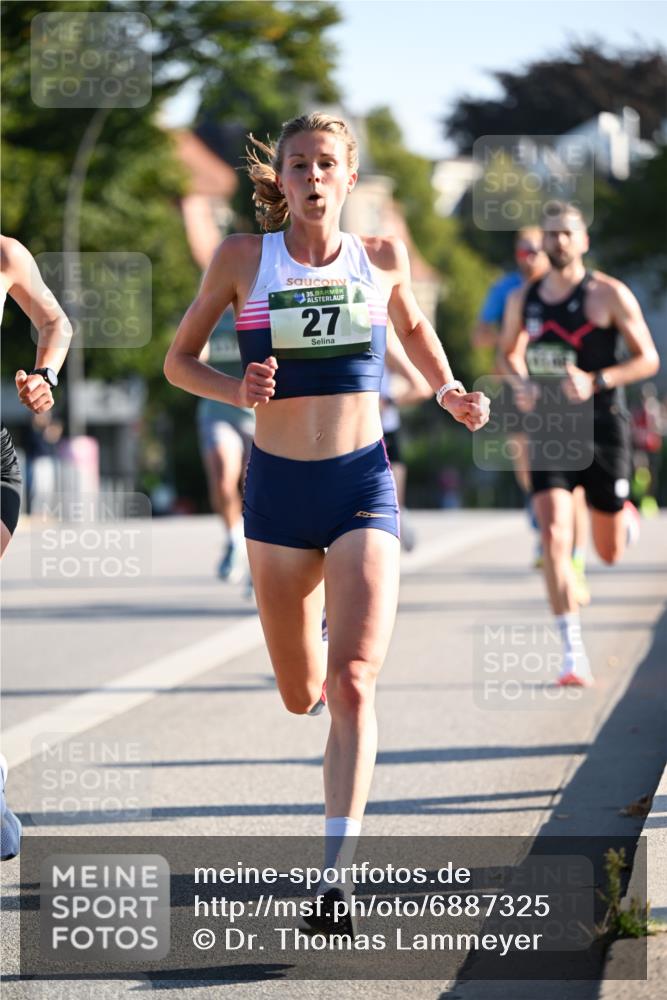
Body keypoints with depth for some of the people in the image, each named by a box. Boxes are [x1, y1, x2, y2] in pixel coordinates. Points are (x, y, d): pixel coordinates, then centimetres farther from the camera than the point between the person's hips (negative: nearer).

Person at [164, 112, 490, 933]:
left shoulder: (382, 258, 2)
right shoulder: (244, 258, -2)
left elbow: (413, 326, 23)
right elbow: (178, 360, 6)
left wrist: (448, 393, 7)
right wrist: (237, 391, -13)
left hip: (362, 485, -1)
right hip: (276, 489, 1)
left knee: (351, 685, -17)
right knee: (301, 697, 13)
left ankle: (334, 880, -16)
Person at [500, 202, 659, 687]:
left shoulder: (610, 295, -5)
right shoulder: (523, 300, 5)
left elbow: (648, 359, -4)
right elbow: (510, 353, 22)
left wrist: (596, 382, -19)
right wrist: (521, 383, -1)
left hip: (604, 429, -1)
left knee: (609, 553, 9)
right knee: (554, 537, -18)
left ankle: (626, 519, 49)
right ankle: (574, 655, -16)